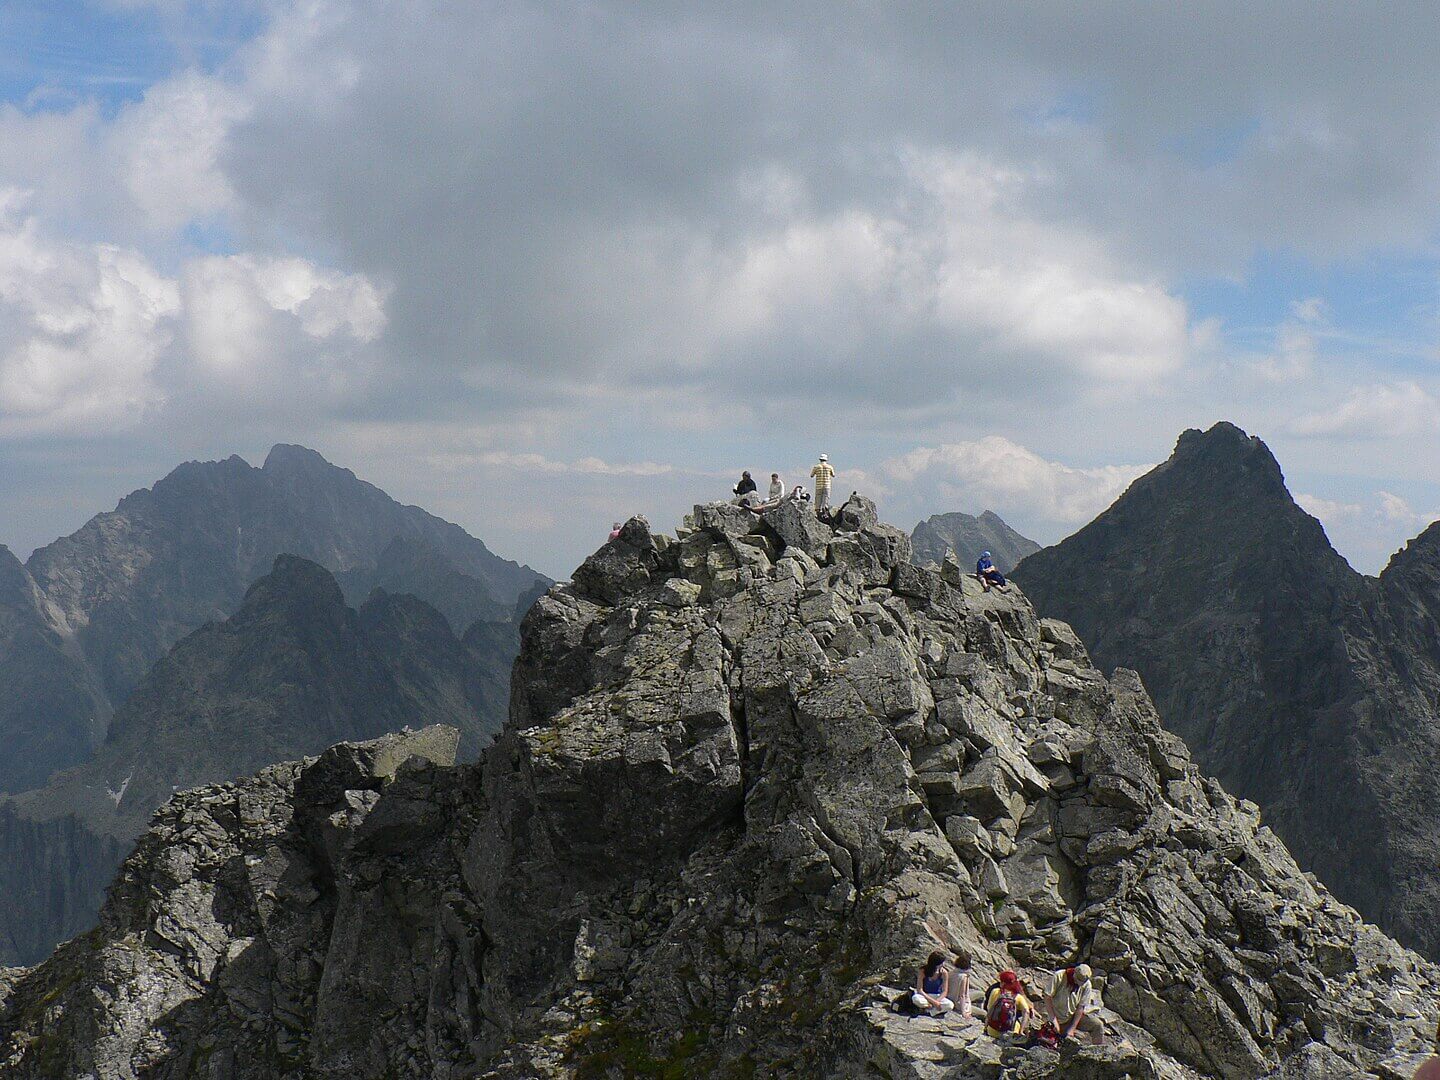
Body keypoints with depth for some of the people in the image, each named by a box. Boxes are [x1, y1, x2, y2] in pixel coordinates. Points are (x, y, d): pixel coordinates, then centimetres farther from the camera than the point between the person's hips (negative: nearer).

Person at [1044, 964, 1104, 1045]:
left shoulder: (1086, 985, -11)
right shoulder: (1059, 977, -19)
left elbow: (1080, 1008, -10)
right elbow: (1047, 998, -16)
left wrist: (1072, 1028, -16)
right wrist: (1054, 1020, -19)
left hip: (1076, 1016, 3)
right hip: (1060, 1020, -3)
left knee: (1098, 1025, -14)